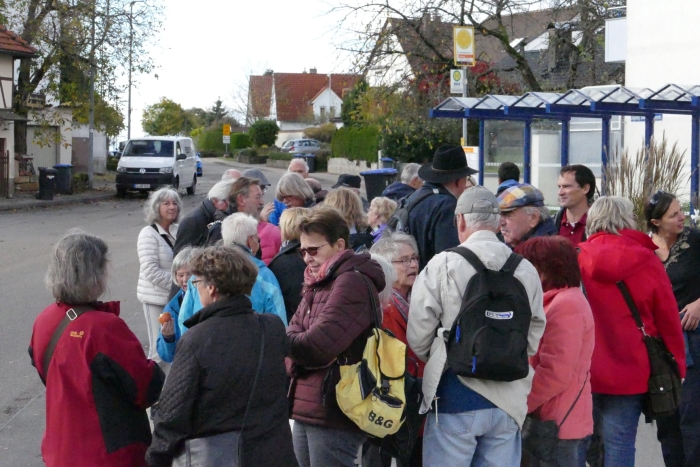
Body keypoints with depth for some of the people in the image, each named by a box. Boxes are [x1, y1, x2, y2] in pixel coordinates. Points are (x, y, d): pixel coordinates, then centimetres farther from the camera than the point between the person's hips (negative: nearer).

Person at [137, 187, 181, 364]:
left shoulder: (178, 231, 9)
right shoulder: (149, 234, -12)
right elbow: (151, 271, -19)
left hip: (176, 296, 6)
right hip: (156, 298, -6)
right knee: (160, 347, -5)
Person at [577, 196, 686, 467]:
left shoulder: (577, 258, -3)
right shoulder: (647, 261, -6)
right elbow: (668, 320, 0)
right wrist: (677, 366, 13)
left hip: (580, 370, 2)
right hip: (628, 370, -1)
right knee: (620, 445, 1)